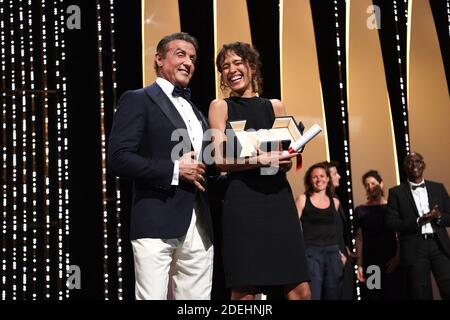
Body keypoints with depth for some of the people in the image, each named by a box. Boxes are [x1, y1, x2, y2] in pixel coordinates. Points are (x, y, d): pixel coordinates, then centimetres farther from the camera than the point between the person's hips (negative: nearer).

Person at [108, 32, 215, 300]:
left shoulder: (196, 111, 23)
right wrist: (174, 170, -14)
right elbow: (118, 158, -12)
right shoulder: (138, 100, 1)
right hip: (157, 224, -6)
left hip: (199, 226, 7)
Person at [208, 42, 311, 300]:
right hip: (242, 201, -3)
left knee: (300, 290, -2)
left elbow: (288, 162, 15)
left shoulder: (275, 106, 15)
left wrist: (285, 158, -8)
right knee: (244, 291, -5)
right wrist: (261, 160, -16)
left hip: (279, 198, 3)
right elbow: (220, 160, -3)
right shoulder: (220, 107, 8)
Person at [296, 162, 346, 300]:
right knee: (311, 295, -9)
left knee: (334, 295, 5)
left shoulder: (335, 202, 13)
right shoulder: (303, 199, 2)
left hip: (333, 253, 4)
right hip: (310, 253, -4)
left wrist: (339, 252, 16)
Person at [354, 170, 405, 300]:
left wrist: (397, 258, -10)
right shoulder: (360, 210, 6)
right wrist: (359, 265, -2)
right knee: (371, 296, 2)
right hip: (369, 263, 1)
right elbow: (359, 239, 5)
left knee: (395, 295, -1)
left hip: (391, 262, -1)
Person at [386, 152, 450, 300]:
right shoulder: (396, 192, 4)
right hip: (415, 249, -2)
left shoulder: (438, 188, 13)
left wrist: (438, 216, -12)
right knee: (421, 295, 3)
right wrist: (418, 221, -16)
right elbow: (391, 223, -4)